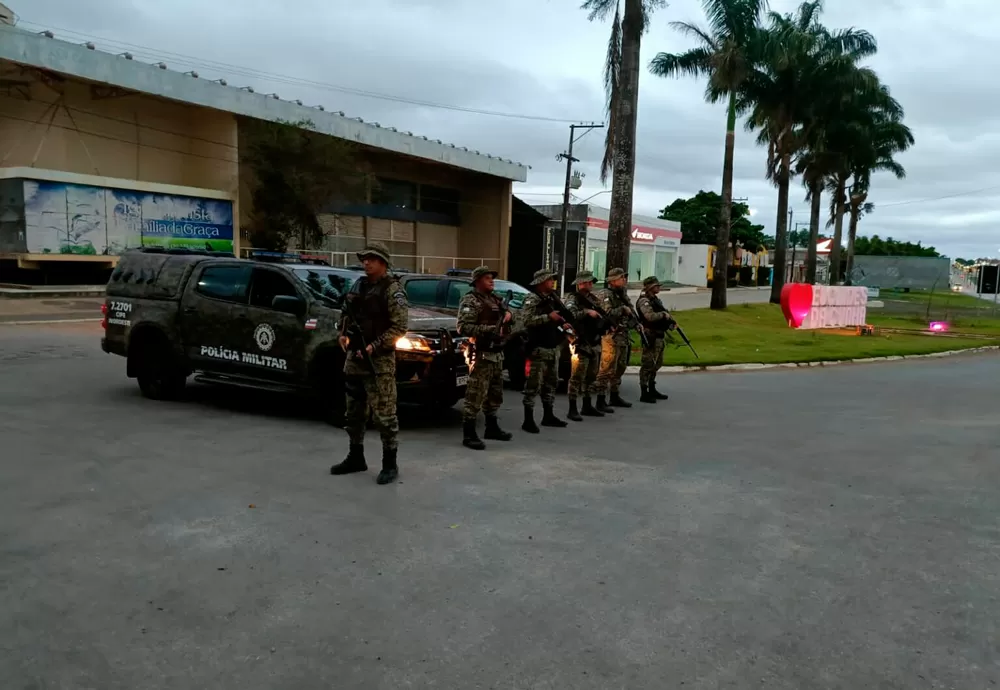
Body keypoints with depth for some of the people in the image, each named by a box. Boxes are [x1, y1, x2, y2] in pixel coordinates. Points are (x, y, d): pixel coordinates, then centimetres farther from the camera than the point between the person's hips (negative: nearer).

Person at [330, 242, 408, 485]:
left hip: (379, 360, -8)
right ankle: (356, 458, 29)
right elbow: (347, 313, 24)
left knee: (384, 413, -4)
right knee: (354, 411, 16)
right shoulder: (358, 285, 13)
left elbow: (399, 327, -16)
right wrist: (343, 334, 6)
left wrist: (374, 347, -19)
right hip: (354, 357, 8)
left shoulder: (392, 290, -10)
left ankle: (390, 464, 6)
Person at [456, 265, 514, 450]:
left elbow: (506, 311, 31)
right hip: (481, 355, -9)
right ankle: (469, 435, -4)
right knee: (475, 395, -8)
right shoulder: (470, 300, -9)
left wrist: (508, 314, 6)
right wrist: (488, 329, -23)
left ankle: (492, 428, 30)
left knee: (495, 394, 17)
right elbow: (463, 327, -19)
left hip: (497, 354, 9)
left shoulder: (495, 299, 17)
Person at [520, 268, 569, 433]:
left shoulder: (551, 298, 17)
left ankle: (548, 416, 26)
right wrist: (548, 317, -24)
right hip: (539, 349, -9)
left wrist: (562, 320, 6)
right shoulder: (532, 300, -11)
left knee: (551, 382, 15)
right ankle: (528, 420, -3)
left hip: (553, 348, 9)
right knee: (534, 385, -7)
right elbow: (526, 321, -24)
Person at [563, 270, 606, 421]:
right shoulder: (573, 298, -9)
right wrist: (587, 312, -30)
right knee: (577, 377, -8)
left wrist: (608, 323, 8)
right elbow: (570, 314, -27)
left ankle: (587, 407, 24)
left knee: (591, 376, 14)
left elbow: (601, 315, 25)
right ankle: (572, 410, -4)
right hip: (581, 343, -8)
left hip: (594, 342, 9)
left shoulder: (592, 298, 16)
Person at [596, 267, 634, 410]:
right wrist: (623, 309, -14)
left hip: (623, 336, 9)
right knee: (607, 369, -9)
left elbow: (630, 311, 21)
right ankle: (601, 401, -7)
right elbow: (608, 313, -23)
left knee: (620, 368, 16)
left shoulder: (622, 294, 15)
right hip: (611, 336, -9)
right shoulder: (606, 294, -10)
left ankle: (614, 397, 27)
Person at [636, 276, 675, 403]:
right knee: (648, 364, -8)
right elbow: (650, 316, -29)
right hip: (650, 336, -10)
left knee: (657, 364, 17)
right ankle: (644, 394, -5)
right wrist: (663, 314, -14)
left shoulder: (656, 300, 17)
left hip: (659, 336, 10)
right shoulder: (644, 301, -13)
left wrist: (670, 321, 3)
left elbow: (663, 314, 22)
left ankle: (652, 390, 28)